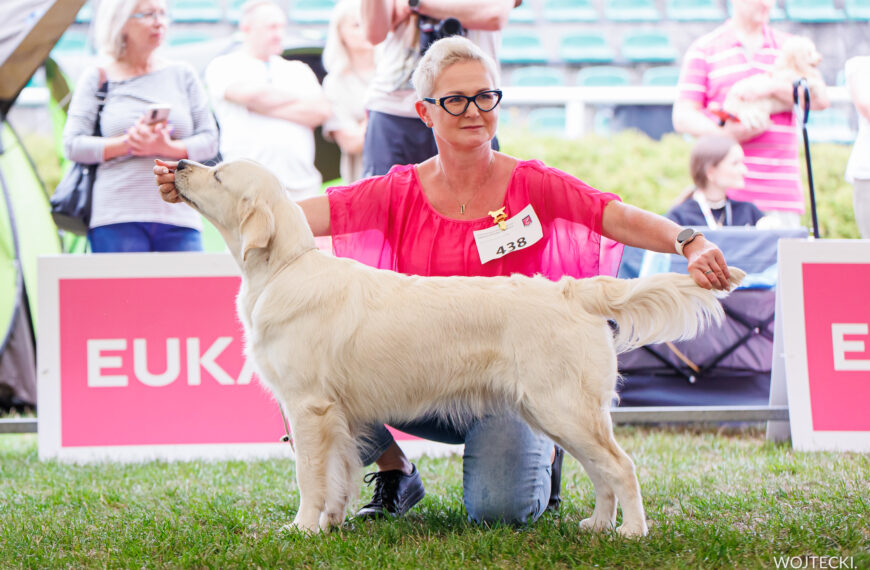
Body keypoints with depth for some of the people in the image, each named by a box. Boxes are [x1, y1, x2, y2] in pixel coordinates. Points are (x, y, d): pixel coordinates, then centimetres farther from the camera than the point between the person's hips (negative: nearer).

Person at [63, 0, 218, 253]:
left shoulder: (182, 75, 16)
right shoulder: (98, 78, 10)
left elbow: (209, 141, 10)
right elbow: (73, 145, 2)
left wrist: (167, 147, -9)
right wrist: (127, 143, -12)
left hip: (178, 215, 2)